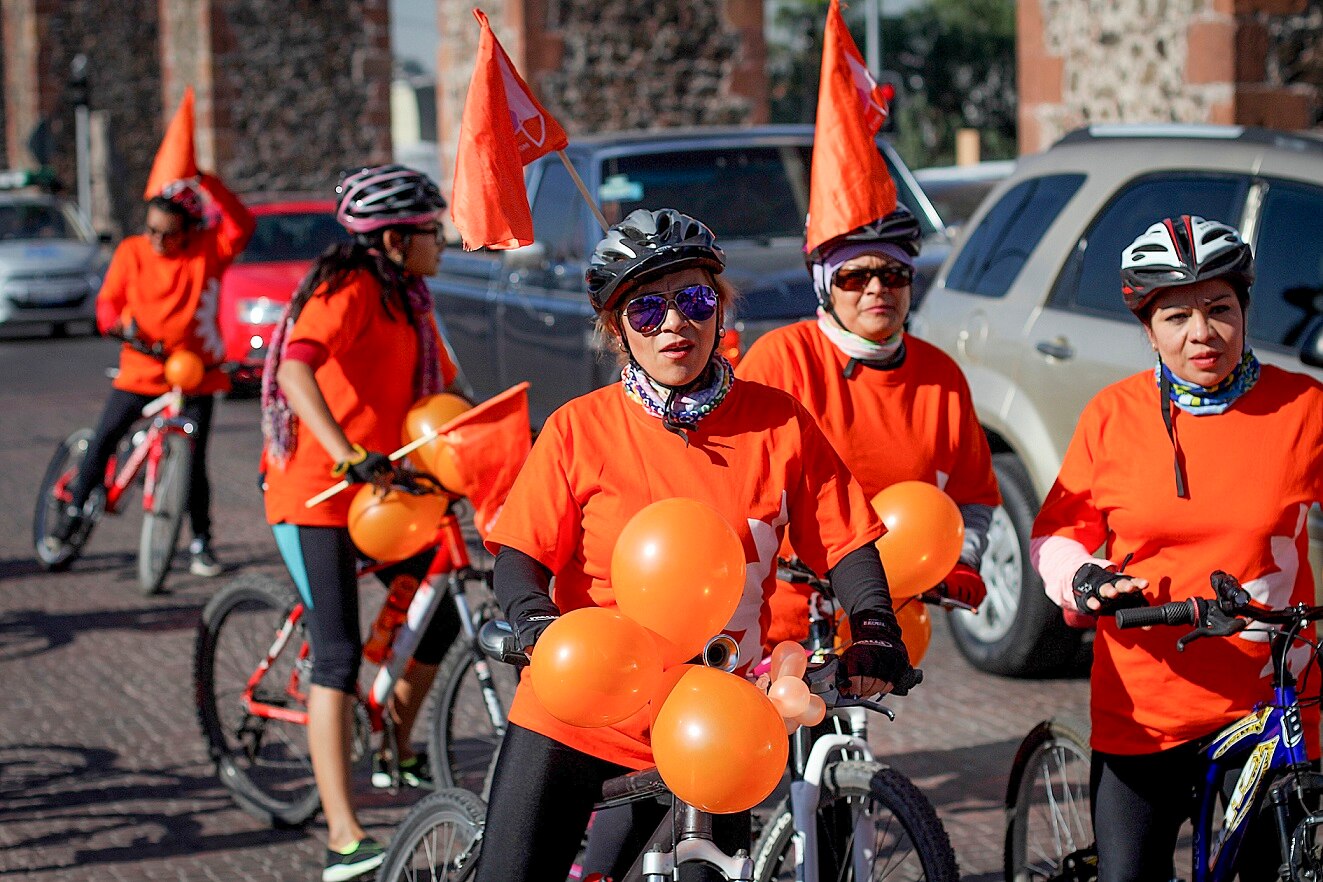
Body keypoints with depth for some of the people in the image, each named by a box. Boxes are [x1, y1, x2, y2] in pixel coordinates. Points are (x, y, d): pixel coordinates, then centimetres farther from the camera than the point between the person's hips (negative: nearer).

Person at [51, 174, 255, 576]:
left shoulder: (208, 250, -7)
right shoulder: (131, 252, -2)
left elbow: (241, 226, -23)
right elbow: (108, 299, 0)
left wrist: (207, 183, -32)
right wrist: (119, 324, -23)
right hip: (141, 370, 2)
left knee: (194, 460, -1)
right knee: (102, 440, -3)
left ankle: (201, 542, 13)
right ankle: (75, 510, 17)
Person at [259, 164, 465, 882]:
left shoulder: (409, 300, 11)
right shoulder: (351, 289, -18)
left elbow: (442, 387, 18)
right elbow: (296, 366, -34)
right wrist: (346, 455, -43)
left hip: (382, 489, 9)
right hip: (315, 494, -9)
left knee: (439, 618, 10)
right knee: (339, 656, -12)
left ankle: (395, 746, 36)